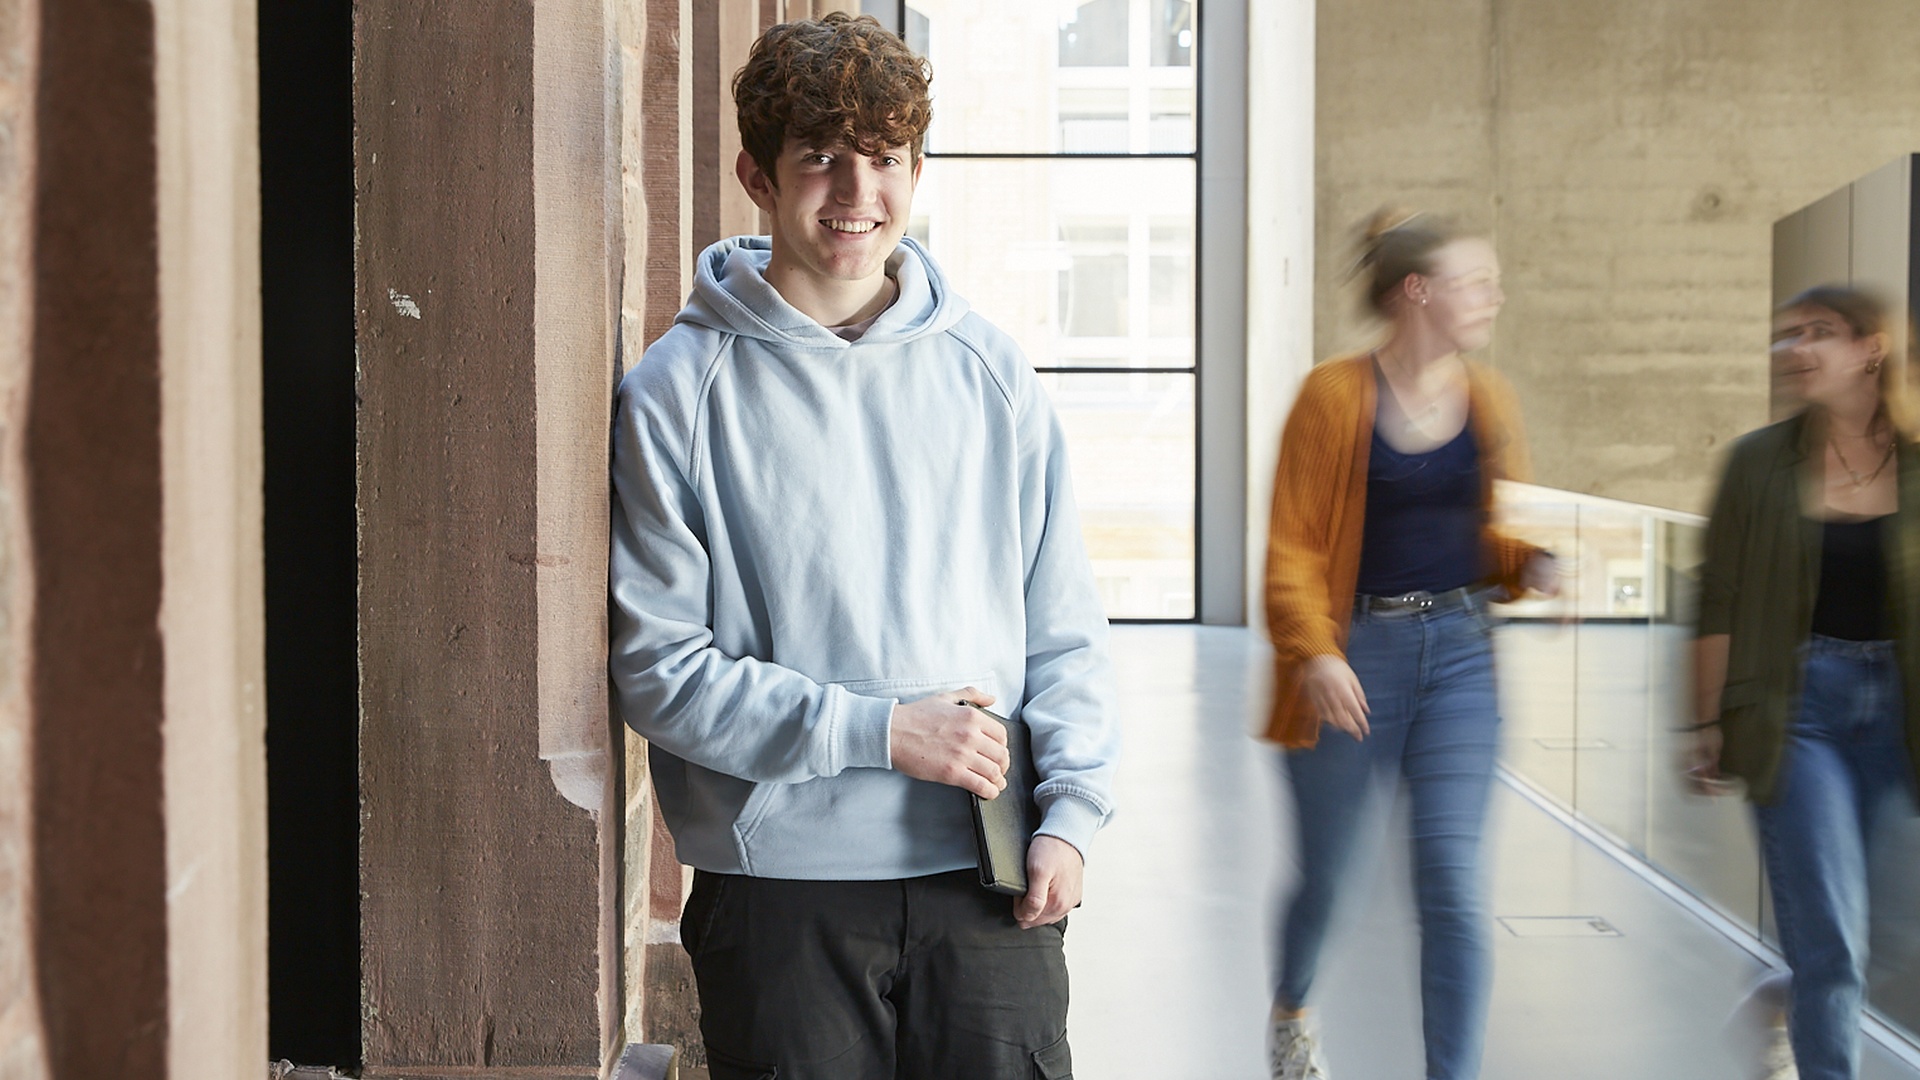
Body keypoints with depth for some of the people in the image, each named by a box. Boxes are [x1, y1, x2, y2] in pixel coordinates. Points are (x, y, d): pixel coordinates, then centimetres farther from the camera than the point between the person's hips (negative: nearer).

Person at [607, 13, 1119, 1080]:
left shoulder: (991, 373, 7)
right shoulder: (676, 393, -3)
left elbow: (1065, 628, 10)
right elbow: (658, 662, -7)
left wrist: (1070, 810, -2)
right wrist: (874, 730, -13)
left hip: (985, 880, 2)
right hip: (778, 886, -2)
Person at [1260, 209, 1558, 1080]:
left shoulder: (1488, 400, 7)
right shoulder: (1334, 396, -8)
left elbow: (1498, 537, 16)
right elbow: (1293, 544, -9)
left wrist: (1534, 566, -6)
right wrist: (1314, 653, -22)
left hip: (1458, 651, 3)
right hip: (1357, 653, -3)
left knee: (1453, 885, -6)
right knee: (1325, 876, 12)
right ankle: (1290, 1008, 45)